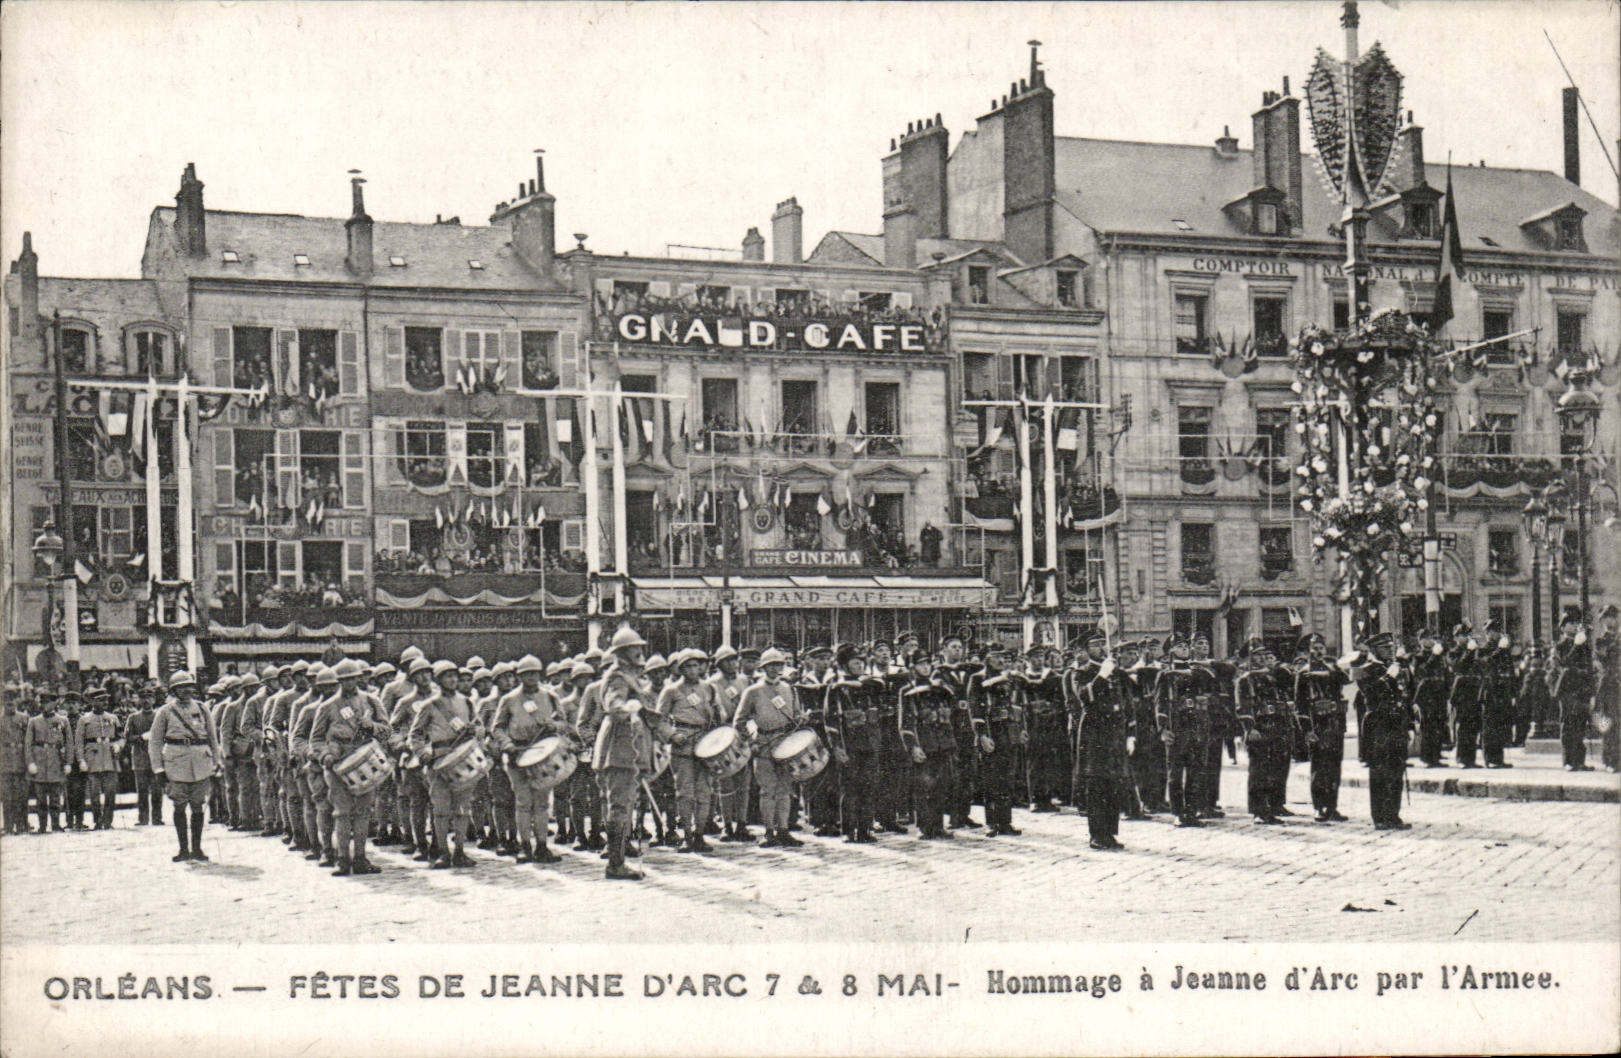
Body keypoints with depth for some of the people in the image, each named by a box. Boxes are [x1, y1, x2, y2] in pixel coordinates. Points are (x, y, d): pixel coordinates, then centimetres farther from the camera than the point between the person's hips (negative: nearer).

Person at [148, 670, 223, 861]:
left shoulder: (201, 709, 11)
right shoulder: (165, 712, 4)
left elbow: (213, 737, 16)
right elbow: (155, 742, 6)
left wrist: (217, 762, 11)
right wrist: (158, 768, 0)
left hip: (201, 762, 2)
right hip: (176, 761, -2)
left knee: (197, 806, 3)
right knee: (179, 807, 1)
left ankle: (197, 849, 10)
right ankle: (183, 849, 10)